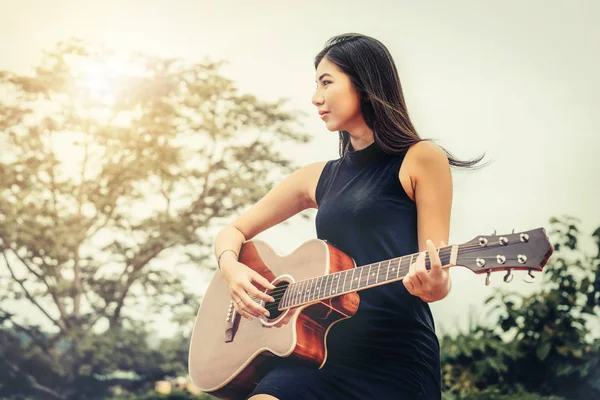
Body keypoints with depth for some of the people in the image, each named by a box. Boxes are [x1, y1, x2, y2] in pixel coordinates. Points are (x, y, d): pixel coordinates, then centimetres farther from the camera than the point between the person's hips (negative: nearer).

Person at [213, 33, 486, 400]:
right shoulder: (317, 178, 15)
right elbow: (234, 231, 21)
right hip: (321, 349, 4)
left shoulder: (422, 160, 1)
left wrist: (434, 286, -28)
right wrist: (232, 268, -1)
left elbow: (436, 269, -5)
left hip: (397, 356, -4)